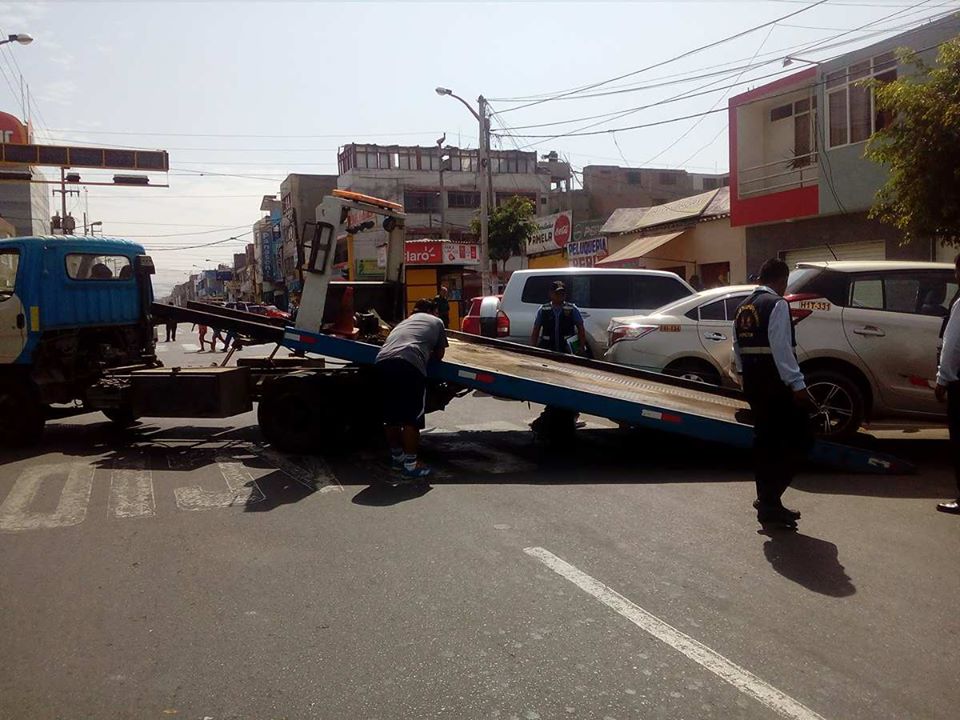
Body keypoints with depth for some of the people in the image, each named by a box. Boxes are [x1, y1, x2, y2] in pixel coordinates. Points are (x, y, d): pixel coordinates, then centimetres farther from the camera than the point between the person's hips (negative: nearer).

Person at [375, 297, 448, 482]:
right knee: (412, 418, 2)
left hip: (382, 361, 6)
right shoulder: (436, 322, 25)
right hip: (409, 365, -5)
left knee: (391, 417, 18)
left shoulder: (404, 322, 38)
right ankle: (410, 465, 5)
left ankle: (397, 456, 33)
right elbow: (439, 355, 28)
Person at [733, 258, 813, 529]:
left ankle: (767, 500, 20)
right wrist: (797, 385, -21)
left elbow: (738, 348, 16)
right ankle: (770, 499, -7)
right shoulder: (776, 304, -12)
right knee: (799, 440, -2)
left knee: (765, 438, 15)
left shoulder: (743, 307, 14)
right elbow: (782, 349, -20)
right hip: (777, 384, -9)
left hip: (753, 384, 9)